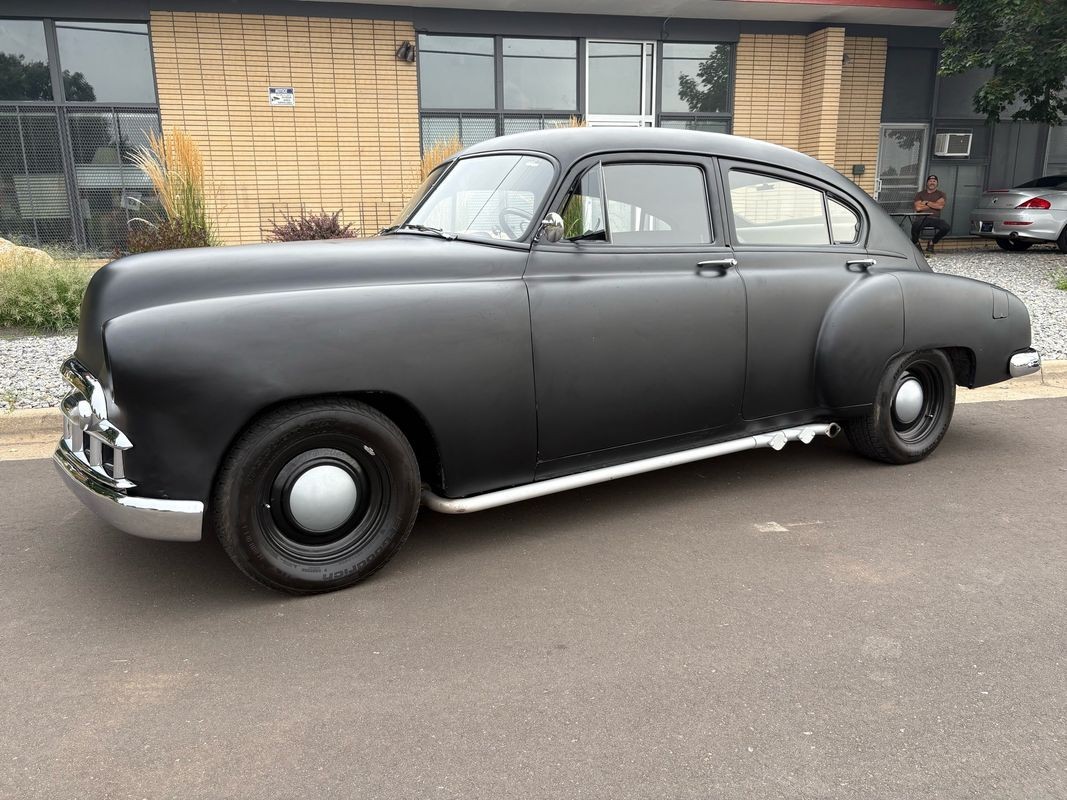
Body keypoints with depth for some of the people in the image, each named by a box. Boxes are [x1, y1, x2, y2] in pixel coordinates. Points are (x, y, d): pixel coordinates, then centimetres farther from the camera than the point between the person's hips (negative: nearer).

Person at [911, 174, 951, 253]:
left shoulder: (941, 194, 18)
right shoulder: (920, 194, 18)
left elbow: (940, 206, -3)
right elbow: (918, 207, 0)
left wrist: (926, 203, 2)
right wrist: (934, 205, 6)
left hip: (934, 218, 1)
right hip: (922, 217, -1)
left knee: (947, 227, -29)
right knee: (915, 225, -39)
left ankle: (932, 242, -2)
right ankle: (914, 243, -8)